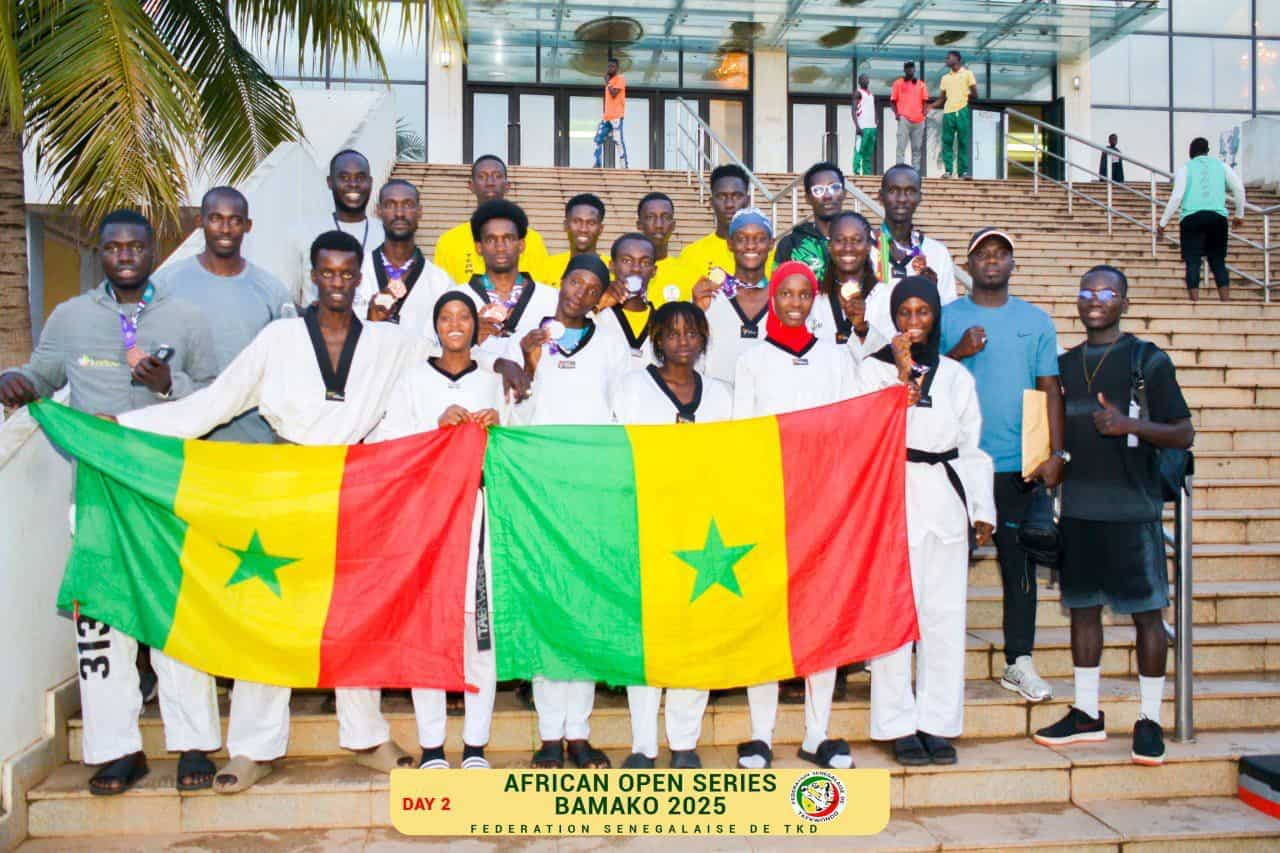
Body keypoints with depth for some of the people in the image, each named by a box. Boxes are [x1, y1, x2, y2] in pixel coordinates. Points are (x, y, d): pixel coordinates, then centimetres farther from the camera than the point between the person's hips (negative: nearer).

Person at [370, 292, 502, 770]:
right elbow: (386, 443, -1)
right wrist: (438, 425, -12)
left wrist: (498, 428, -4)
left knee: (480, 626, -4)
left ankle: (476, 744, 6)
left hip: (480, 511, 1)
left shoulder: (493, 383, 15)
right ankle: (431, 745, 8)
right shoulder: (413, 381, 11)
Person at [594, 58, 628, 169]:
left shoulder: (620, 79, -5)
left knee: (618, 140, -12)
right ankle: (598, 164, 5)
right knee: (598, 139, 4)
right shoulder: (609, 80, 21)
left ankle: (624, 166, -13)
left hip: (616, 116, -9)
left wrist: (607, 82, -8)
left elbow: (613, 94, -17)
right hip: (606, 116, 9)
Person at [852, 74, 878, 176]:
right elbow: (854, 110, -9)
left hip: (871, 126, 8)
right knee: (859, 151, -12)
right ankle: (857, 173, -15)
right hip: (862, 127, -8)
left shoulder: (871, 94, 21)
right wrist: (857, 126, -19)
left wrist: (875, 124, 16)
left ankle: (867, 174, 10)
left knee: (869, 152, 7)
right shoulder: (858, 92, -1)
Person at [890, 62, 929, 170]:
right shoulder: (898, 83, 10)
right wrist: (896, 113, -8)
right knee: (901, 146, -11)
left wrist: (925, 110, -4)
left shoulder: (921, 84, 17)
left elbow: (925, 100, 16)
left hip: (919, 120, 3)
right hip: (904, 119, -3)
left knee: (917, 148, 3)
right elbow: (893, 100, 8)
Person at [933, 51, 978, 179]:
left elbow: (975, 95, 6)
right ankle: (948, 170, -1)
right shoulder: (945, 77, 17)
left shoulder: (967, 74, 7)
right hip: (948, 112, 3)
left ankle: (963, 171, -4)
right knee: (947, 142, -2)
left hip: (962, 111, -3)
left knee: (963, 143, -4)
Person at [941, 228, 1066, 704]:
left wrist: (1057, 454, -2)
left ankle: (1019, 662, 16)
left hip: (1016, 464, 2)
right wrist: (958, 353, -15)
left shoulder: (1036, 321, 10)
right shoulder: (946, 318, 6)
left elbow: (1051, 390, 7)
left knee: (1019, 562, 6)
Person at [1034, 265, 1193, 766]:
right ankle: (1087, 714, 20)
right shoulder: (1065, 364, 13)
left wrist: (1130, 425, -17)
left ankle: (1150, 720, 12)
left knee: (1146, 611, 1)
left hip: (1132, 506, -4)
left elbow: (1184, 434, -2)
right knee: (1082, 607, 9)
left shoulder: (1148, 359, 0)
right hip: (1078, 505, 4)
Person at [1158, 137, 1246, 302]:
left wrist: (1163, 222, 2)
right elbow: (1239, 188, 9)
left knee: (1193, 262, -2)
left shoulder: (1185, 168, 7)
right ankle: (1226, 303, 0)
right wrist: (1239, 214, 20)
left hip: (1192, 217, -2)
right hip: (1218, 217, 2)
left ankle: (1195, 304, -11)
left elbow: (1176, 197, -3)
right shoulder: (1220, 165, 14)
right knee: (1218, 261, 8)